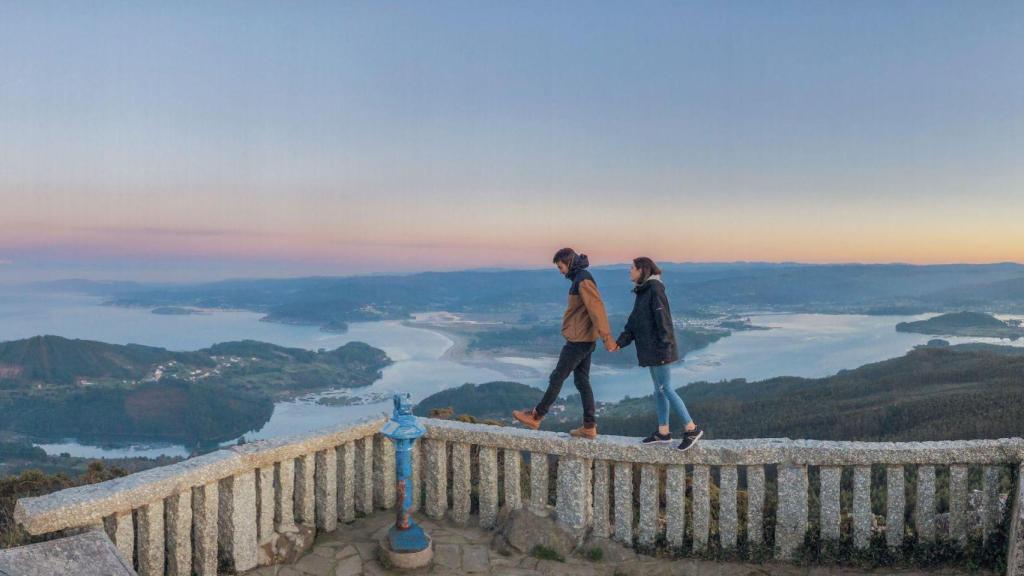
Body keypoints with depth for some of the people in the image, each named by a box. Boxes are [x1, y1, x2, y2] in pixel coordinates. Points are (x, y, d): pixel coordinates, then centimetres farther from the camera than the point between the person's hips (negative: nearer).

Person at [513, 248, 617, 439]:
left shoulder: (583, 280, -16)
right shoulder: (580, 279, 15)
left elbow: (596, 309, -22)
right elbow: (594, 310, 17)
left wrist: (607, 338, -24)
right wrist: (607, 337, 17)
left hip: (579, 340, -10)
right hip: (584, 340, 10)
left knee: (557, 378, 0)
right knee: (582, 381, 10)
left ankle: (536, 417, 11)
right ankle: (589, 427, 13)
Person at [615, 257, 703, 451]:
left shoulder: (655, 290, -14)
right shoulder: (643, 291, 14)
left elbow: (663, 320, -19)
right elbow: (633, 322, 14)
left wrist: (664, 348, -23)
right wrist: (620, 342, 5)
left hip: (659, 349, -9)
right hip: (650, 349, 9)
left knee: (665, 388, -6)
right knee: (659, 388, 12)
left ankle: (692, 428, 1)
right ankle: (663, 432, 18)